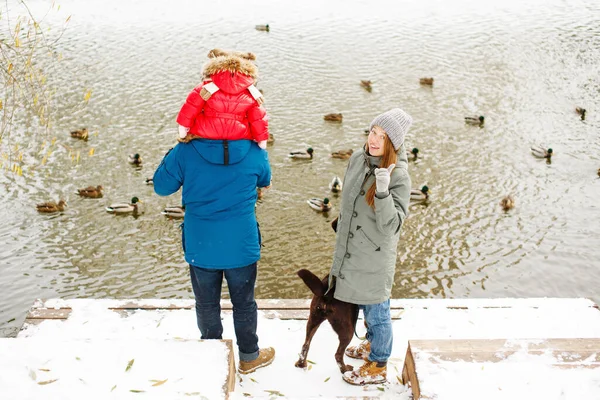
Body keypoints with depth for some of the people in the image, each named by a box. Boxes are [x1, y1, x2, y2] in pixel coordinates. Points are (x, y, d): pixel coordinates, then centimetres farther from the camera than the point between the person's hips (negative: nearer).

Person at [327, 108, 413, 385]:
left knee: (376, 311, 11)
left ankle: (378, 367, 30)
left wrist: (382, 192, -41)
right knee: (365, 304, 26)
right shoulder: (358, 159, -3)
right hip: (351, 248, 7)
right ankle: (372, 344, 50)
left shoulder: (399, 176, -24)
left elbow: (391, 225, -28)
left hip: (375, 255, -7)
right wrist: (340, 223, 24)